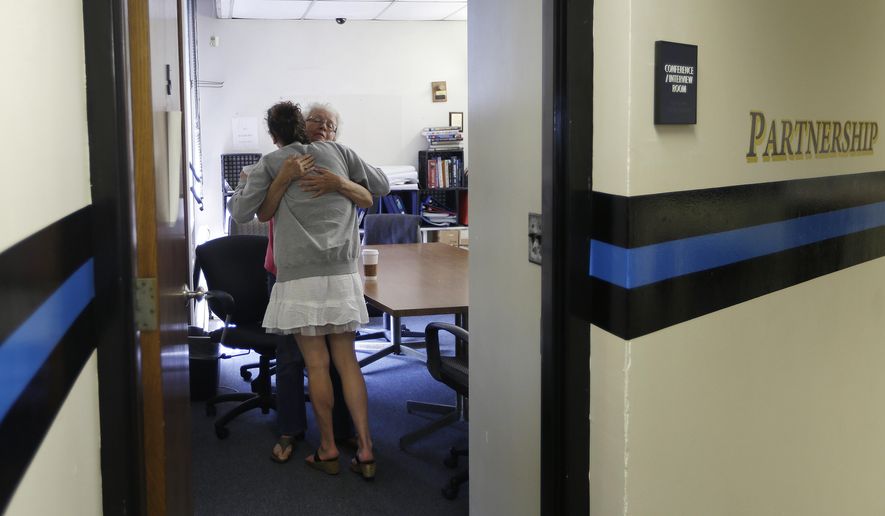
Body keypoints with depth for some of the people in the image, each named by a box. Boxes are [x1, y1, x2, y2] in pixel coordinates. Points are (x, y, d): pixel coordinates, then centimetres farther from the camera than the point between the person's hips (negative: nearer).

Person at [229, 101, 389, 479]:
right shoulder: (337, 151, 9)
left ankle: (328, 450, 14)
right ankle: (365, 450, 6)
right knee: (347, 360, 7)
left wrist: (244, 183, 24)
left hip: (300, 276, -2)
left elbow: (240, 212, 6)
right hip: (341, 273, 3)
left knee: (317, 363, 4)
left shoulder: (271, 163, 2)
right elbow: (381, 186, 18)